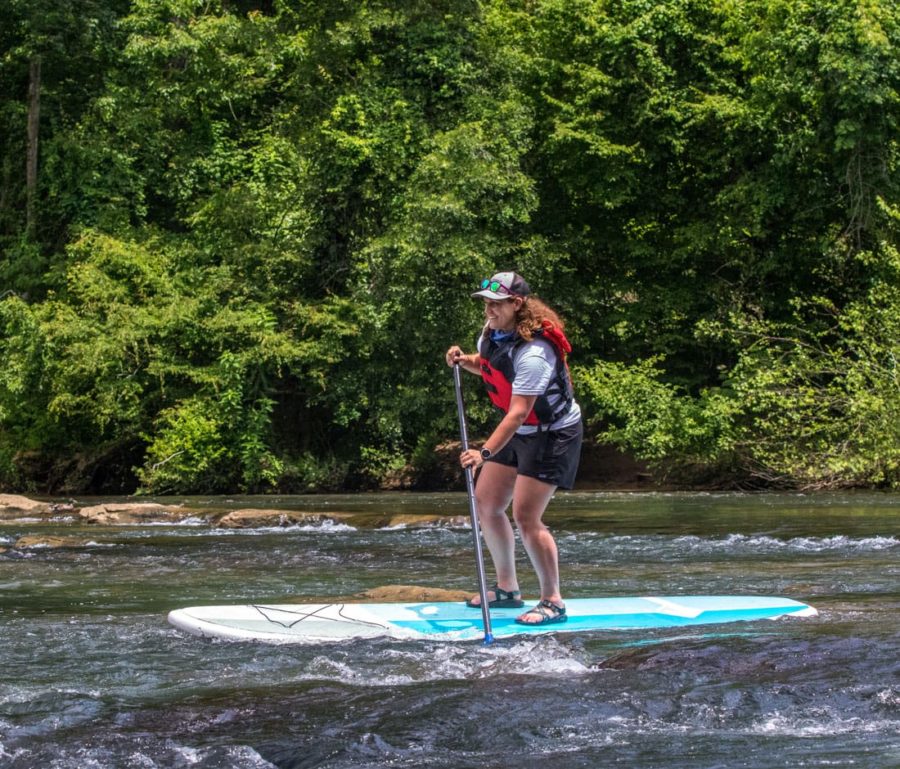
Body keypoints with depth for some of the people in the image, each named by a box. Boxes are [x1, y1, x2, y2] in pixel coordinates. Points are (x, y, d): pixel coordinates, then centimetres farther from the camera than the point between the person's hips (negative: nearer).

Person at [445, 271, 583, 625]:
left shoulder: (532, 353, -31)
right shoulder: (492, 332, -4)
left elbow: (518, 413, -36)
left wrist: (486, 452, -44)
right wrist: (465, 361, -3)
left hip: (553, 434, -9)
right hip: (519, 432, 9)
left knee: (525, 516, -16)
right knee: (486, 502, 8)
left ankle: (552, 602, -5)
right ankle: (507, 588, 21)